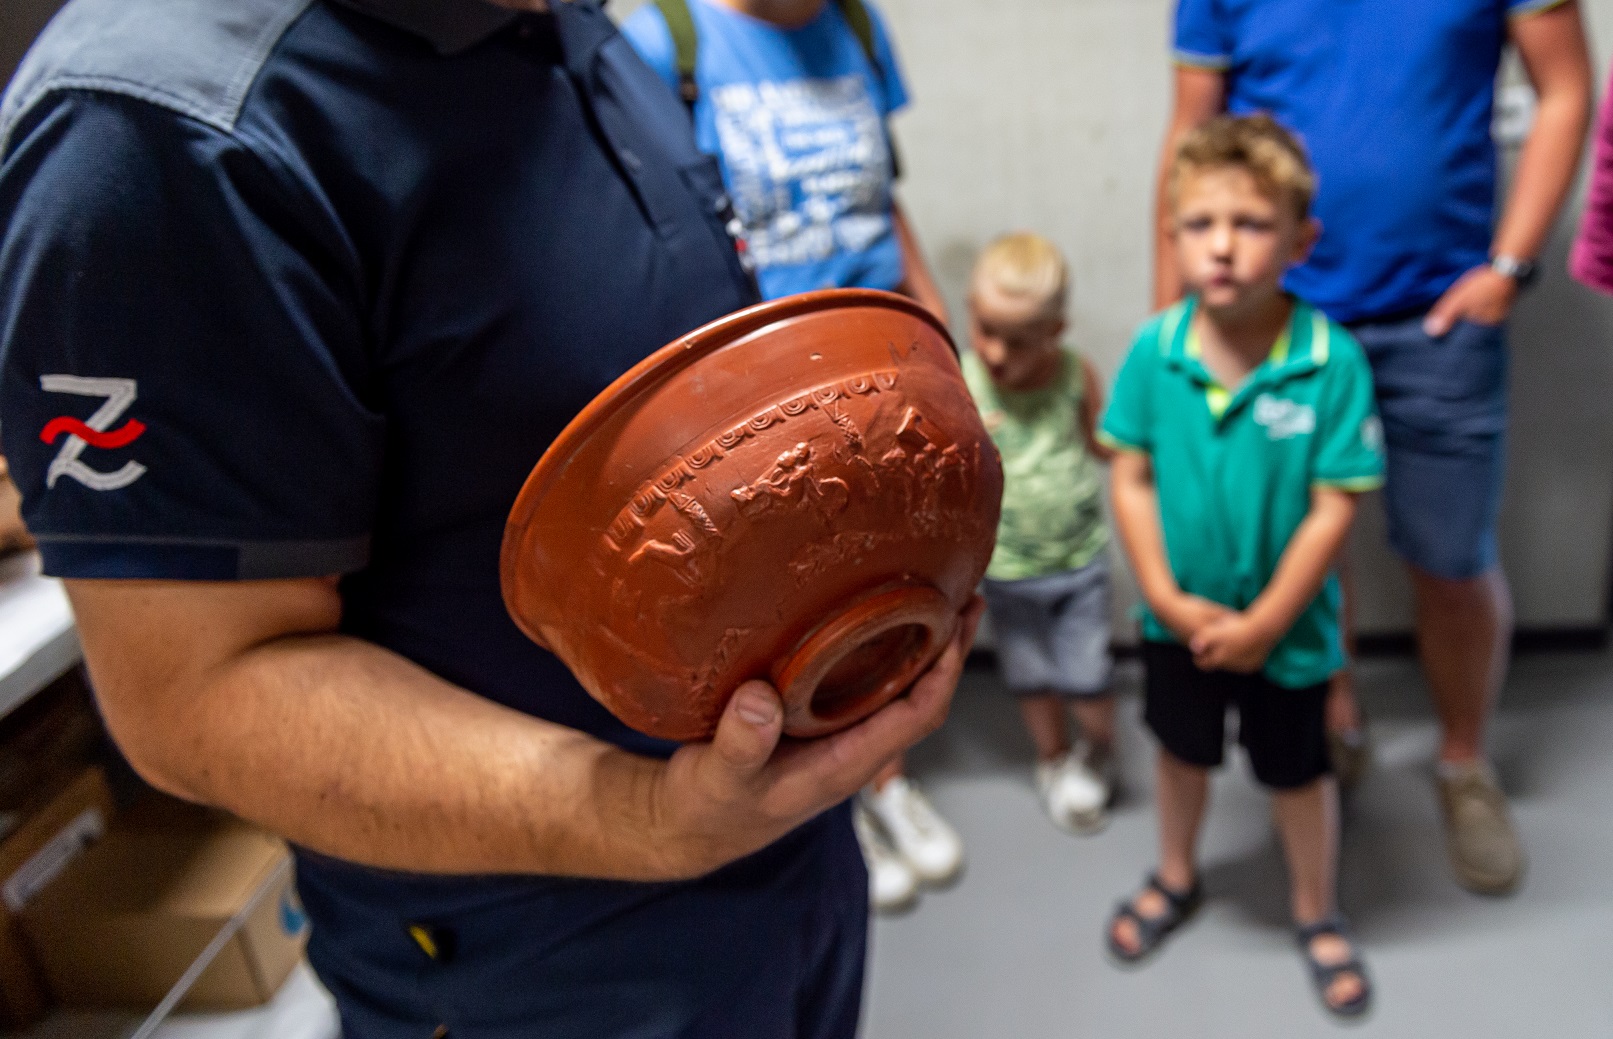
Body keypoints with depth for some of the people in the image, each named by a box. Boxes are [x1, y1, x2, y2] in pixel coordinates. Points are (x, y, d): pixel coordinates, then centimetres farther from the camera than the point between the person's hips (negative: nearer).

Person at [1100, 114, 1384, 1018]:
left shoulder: (1333, 361, -23)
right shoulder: (1154, 351, -15)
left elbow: (1335, 508, -19)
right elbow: (1131, 478, -8)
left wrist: (1263, 622, -18)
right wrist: (1166, 597, -13)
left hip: (1287, 628, -2)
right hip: (1180, 620, 3)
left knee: (1298, 774, 19)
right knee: (1183, 753, 25)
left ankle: (1316, 911, 46)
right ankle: (1178, 879, 52)